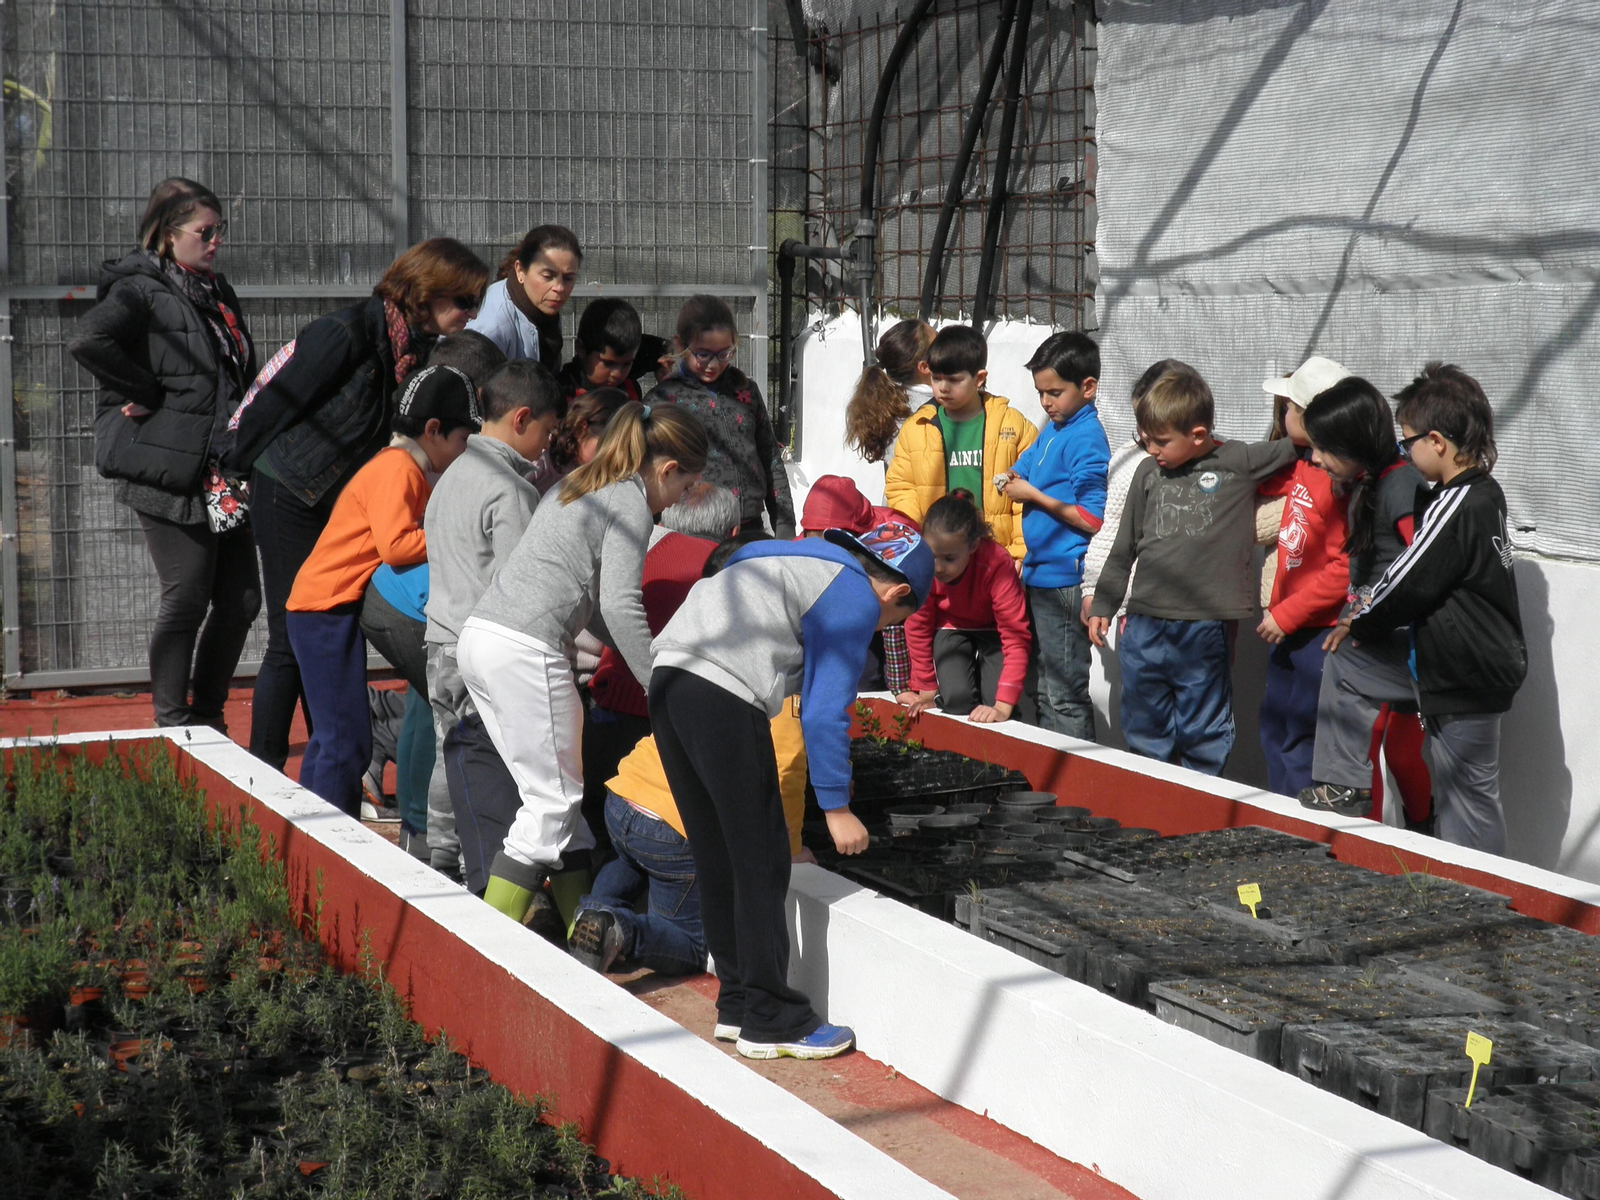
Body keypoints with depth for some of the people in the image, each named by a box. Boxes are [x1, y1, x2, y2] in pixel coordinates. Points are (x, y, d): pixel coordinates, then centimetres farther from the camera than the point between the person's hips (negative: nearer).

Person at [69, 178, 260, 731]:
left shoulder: (217, 292, 18)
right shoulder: (141, 290, -8)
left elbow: (242, 374, 28)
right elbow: (88, 341, -26)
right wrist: (146, 395, -18)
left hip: (223, 476, 8)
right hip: (171, 474, -8)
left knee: (240, 599, 7)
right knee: (188, 599, -4)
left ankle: (207, 718, 21)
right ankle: (173, 728, 9)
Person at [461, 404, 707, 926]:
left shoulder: (579, 488, 24)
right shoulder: (631, 503, -4)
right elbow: (619, 605, -14)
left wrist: (641, 653, 28)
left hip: (479, 637, 9)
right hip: (526, 649, -9)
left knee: (556, 795, 14)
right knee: (552, 802, -3)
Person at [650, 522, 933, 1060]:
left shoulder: (810, 561, 27)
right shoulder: (856, 600, 0)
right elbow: (823, 712, -5)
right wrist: (836, 808, 0)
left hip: (669, 675, 9)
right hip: (723, 697, -9)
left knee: (717, 858, 16)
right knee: (761, 862, -1)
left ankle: (737, 1004, 24)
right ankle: (771, 1022, 4)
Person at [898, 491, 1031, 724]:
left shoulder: (997, 564, -36)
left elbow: (1015, 634, -36)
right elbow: (918, 627, -13)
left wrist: (1003, 706, -42)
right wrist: (927, 689, -9)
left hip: (993, 629, -1)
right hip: (951, 628, 1)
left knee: (994, 703, -21)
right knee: (957, 699, -23)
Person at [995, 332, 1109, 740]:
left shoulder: (1087, 438, -14)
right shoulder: (1051, 431, 12)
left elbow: (1092, 520, -20)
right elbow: (1025, 467, 25)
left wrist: (1034, 495, -14)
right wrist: (1014, 479, 3)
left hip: (1064, 580, -9)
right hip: (1039, 576, 9)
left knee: (1065, 697, -3)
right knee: (1045, 690, 16)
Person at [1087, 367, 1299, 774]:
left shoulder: (1239, 463, 0)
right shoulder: (1148, 473, 10)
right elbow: (1123, 549, 17)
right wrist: (1102, 606, 18)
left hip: (1207, 630, -4)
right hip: (1145, 628, 4)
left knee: (1204, 739, 5)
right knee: (1144, 736, 13)